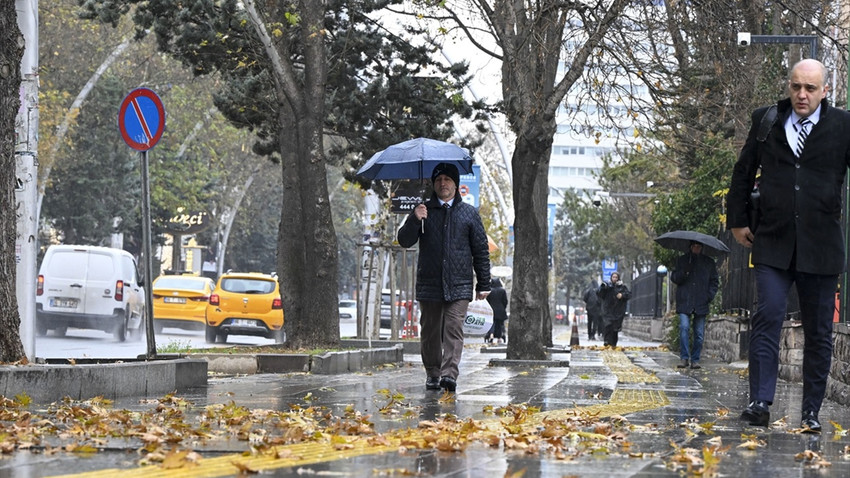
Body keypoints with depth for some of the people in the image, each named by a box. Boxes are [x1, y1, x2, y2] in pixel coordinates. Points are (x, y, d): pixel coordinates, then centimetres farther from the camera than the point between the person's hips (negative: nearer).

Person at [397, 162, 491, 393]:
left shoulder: (469, 213, 9)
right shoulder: (424, 211, 10)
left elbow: (481, 250, 11)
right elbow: (405, 241, 3)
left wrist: (483, 284, 7)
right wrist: (414, 220, -16)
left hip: (458, 285, -1)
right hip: (429, 284, 1)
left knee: (453, 330, -12)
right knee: (430, 332, 5)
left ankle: (449, 373, -20)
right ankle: (432, 373, 17)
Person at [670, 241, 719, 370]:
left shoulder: (709, 262, 13)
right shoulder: (682, 260, 11)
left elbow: (714, 281, 17)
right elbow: (674, 278, 7)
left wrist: (710, 296, 1)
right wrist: (684, 272, -13)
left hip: (701, 304, 1)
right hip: (685, 302, -1)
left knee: (699, 333, 0)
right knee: (684, 327, -16)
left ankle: (695, 359, 8)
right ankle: (684, 358, -12)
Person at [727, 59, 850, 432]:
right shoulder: (765, 121, 8)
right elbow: (743, 172, 17)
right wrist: (737, 220, 14)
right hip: (773, 244, 0)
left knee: (819, 332, 5)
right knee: (767, 318, -15)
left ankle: (811, 412, 14)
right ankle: (760, 403, -18)